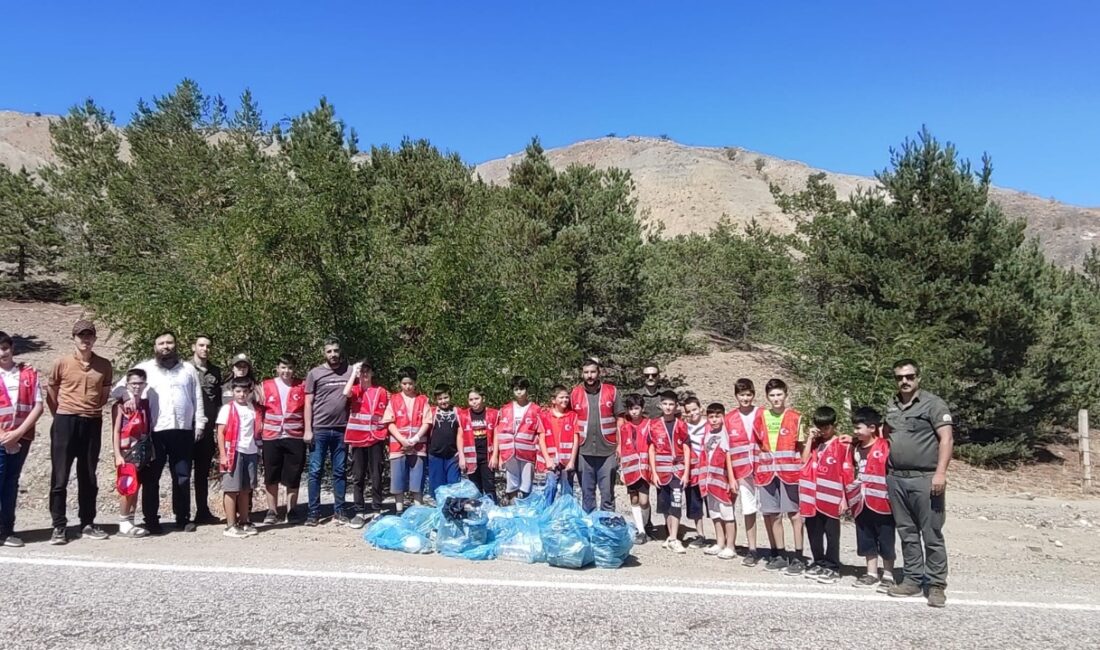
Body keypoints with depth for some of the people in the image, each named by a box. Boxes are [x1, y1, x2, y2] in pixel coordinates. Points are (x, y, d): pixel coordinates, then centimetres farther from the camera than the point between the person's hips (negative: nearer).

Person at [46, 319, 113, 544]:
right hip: (66, 423, -2)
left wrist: (92, 410, 13)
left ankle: (87, 524, 18)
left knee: (88, 477, 10)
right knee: (60, 477, -1)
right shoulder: (62, 363, -2)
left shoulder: (104, 366, 4)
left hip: (92, 424, 2)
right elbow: (51, 392, 8)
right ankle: (59, 527, 6)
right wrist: (62, 415, 11)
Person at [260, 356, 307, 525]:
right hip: (271, 438, 1)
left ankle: (291, 510, 16)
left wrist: (308, 431, -1)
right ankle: (272, 511, 17)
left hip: (295, 438, -1)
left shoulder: (301, 386, 4)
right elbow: (260, 411, 9)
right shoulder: (266, 386, 6)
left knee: (293, 477, 4)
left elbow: (307, 409, 7)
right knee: (271, 476, 7)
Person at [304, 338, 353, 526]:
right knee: (315, 471, 2)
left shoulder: (350, 371, 4)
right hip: (319, 430, -1)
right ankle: (313, 512, 9)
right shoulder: (315, 373, 2)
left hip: (342, 430, 1)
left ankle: (339, 511, 15)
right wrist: (308, 430, -5)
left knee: (340, 472, 8)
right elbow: (308, 403, 2)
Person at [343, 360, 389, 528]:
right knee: (358, 477, 3)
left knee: (376, 477, 3)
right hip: (357, 439, 0)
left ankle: (376, 510, 11)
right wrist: (354, 372, -11)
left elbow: (386, 415, 15)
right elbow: (346, 393, -19)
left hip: (376, 438, 0)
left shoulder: (381, 391, 8)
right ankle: (360, 512, 9)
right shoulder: (354, 389, 5)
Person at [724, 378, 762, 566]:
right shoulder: (729, 418, 5)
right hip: (741, 472, 2)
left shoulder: (762, 414, 0)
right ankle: (752, 550, 15)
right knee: (748, 511, 6)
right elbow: (726, 448, 5)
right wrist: (730, 476, 2)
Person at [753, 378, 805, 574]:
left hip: (790, 472, -3)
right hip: (767, 472, 4)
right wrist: (756, 471, 9)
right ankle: (780, 556, 19)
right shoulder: (761, 417, 10)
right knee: (773, 515, 8)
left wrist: (802, 471, -8)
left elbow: (802, 447, 0)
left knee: (794, 513, 0)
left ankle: (798, 558, 5)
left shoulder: (795, 418, 0)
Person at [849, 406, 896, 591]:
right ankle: (872, 573, 26)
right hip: (862, 504, 7)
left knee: (885, 541, 6)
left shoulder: (885, 447, -13)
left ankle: (888, 576, 17)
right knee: (866, 541, 14)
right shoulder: (856, 448, 8)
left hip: (881, 503, -7)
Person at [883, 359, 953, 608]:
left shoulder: (932, 404, -5)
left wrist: (940, 473, -20)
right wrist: (886, 470, 18)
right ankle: (912, 579, 20)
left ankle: (937, 585, 7)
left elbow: (946, 439, -11)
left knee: (931, 534, -2)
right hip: (896, 478, 6)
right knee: (907, 533, 12)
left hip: (924, 479, -6)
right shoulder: (892, 406, 13)